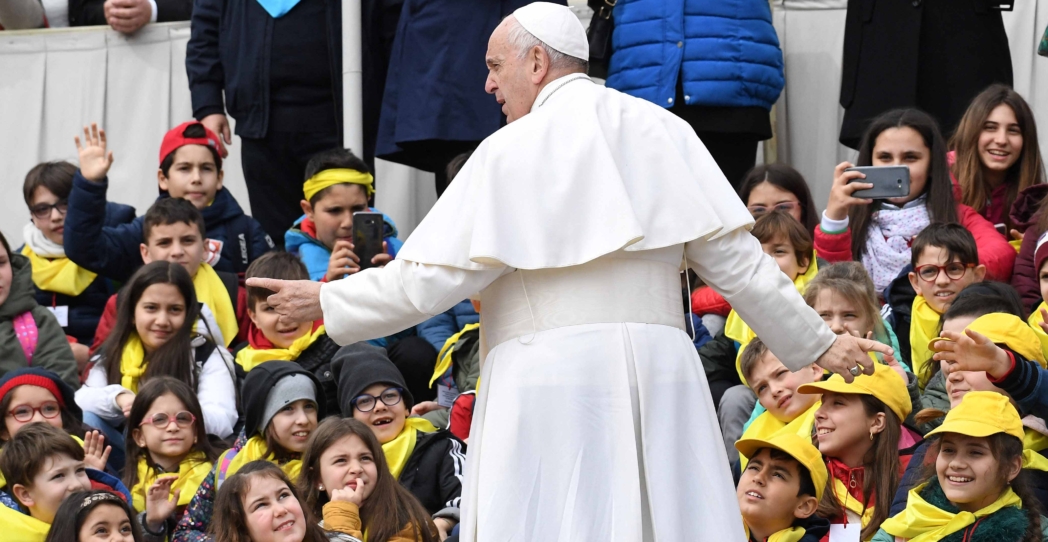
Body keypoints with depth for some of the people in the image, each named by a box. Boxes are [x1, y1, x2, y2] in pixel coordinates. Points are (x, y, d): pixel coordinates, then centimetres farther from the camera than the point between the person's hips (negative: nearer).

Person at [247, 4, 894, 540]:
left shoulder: (511, 151, -2)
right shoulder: (663, 133, 10)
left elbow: (431, 279, -4)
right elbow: (737, 261, 8)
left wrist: (328, 302, 9)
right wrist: (817, 343, 17)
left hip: (549, 378, -4)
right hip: (659, 372, 4)